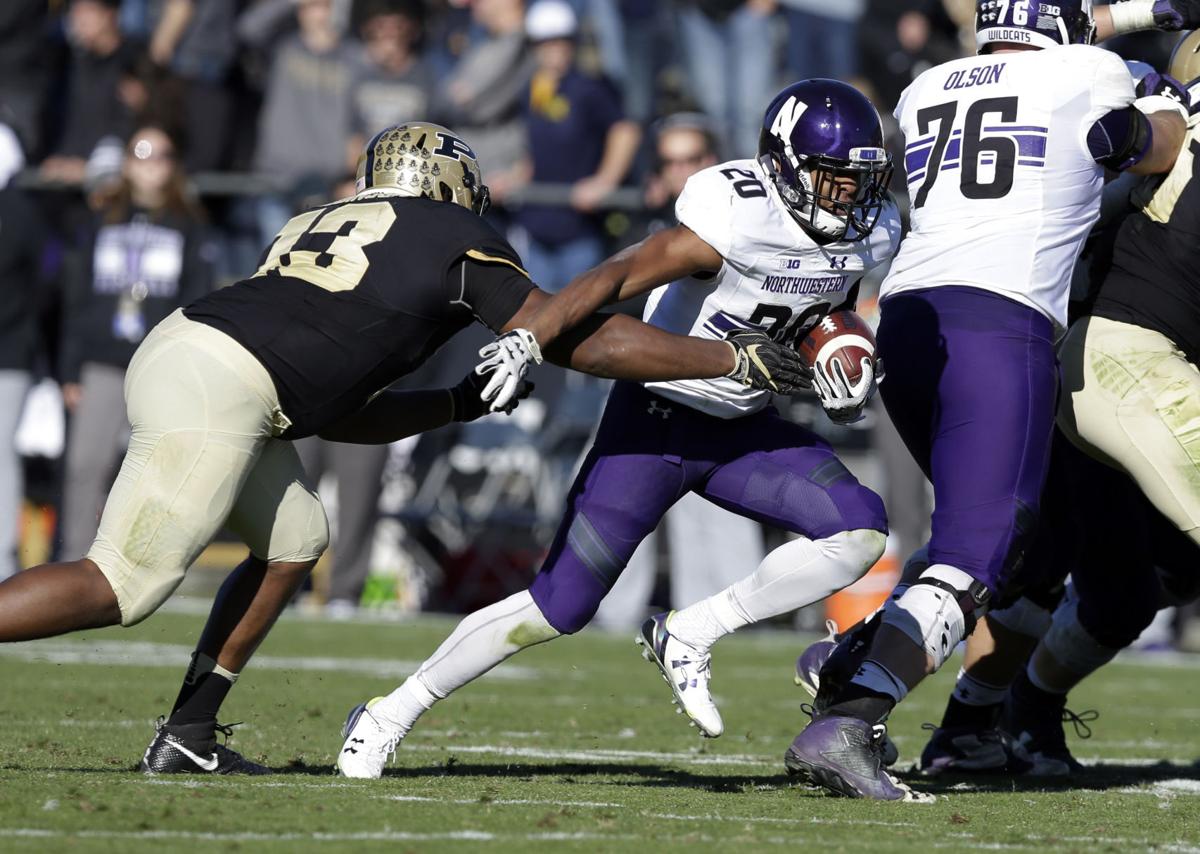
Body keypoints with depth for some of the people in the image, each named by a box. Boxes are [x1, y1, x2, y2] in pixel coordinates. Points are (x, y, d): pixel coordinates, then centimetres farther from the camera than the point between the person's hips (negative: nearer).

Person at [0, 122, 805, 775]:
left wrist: (462, 403, 31)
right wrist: (733, 359, 14)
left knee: (293, 542, 20)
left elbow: (335, 415, 31)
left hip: (179, 347, 8)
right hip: (218, 388, -8)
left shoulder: (324, 227, 30)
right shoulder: (456, 242, 9)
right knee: (122, 587, -7)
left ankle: (187, 733, 16)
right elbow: (584, 340, 9)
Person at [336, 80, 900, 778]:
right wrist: (527, 342, -46)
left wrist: (846, 377, -3)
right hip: (656, 423, -6)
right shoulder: (737, 218, -26)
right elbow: (616, 277, -34)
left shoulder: (870, 231, -4)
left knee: (862, 531, -17)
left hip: (745, 430, 6)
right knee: (561, 607, -7)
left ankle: (688, 637, -5)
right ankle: (391, 715, 10)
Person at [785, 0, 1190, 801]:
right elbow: (1155, 154, 24)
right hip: (999, 322, -7)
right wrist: (1168, 105, 46)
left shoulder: (925, 93, 20)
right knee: (971, 563, -12)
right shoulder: (1086, 77, 6)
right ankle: (847, 724, -28)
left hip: (905, 321, 7)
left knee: (1008, 526, 22)